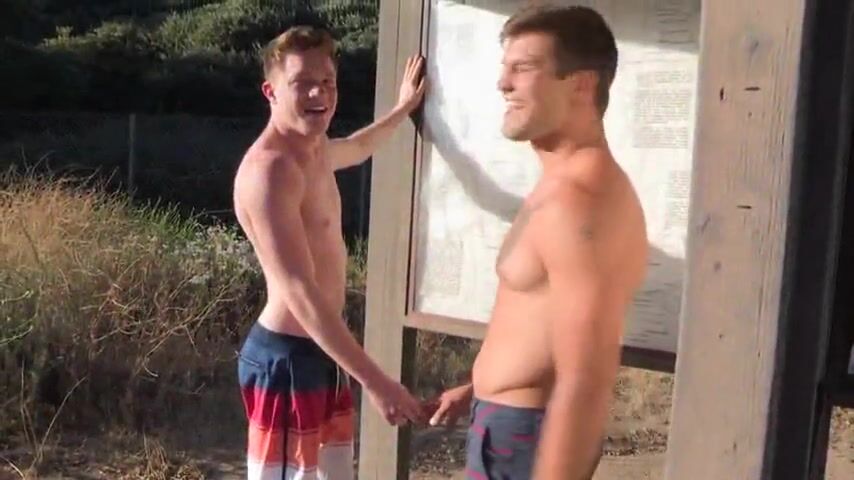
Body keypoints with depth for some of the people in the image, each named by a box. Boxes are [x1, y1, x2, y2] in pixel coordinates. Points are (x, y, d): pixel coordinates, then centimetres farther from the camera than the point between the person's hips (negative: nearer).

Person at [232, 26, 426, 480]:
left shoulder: (314, 149, 9)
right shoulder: (271, 169, -22)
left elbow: (355, 148, 37)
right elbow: (300, 294, -29)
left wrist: (404, 107, 46)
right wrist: (375, 382, -30)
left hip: (320, 351, 10)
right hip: (287, 357, -10)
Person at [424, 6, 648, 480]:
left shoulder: (575, 197, -26)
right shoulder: (570, 182, 7)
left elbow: (586, 383, -30)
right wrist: (480, 389, 23)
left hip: (522, 435, -9)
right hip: (517, 421, 9)